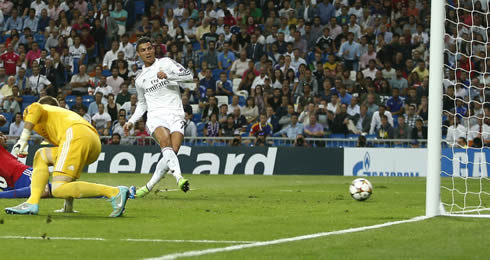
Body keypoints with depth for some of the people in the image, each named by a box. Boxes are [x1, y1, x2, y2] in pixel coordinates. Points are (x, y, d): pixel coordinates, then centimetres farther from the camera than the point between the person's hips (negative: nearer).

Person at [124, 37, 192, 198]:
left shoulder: (166, 63, 10)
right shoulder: (140, 79, 21)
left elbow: (189, 76, -2)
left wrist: (167, 75, -15)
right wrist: (132, 121, 20)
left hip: (175, 115, -1)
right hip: (155, 116, 1)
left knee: (172, 153, -18)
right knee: (166, 143, -30)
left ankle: (149, 186, -4)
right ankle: (179, 177, -51)